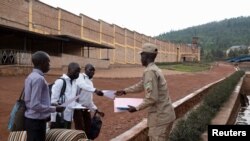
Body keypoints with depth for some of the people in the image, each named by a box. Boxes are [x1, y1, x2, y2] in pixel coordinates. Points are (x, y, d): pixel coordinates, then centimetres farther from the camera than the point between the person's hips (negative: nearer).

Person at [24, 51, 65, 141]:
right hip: (36, 121, -9)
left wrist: (46, 114, 16)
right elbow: (35, 105, -25)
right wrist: (54, 109, -15)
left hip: (32, 119, 9)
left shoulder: (31, 76, 10)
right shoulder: (39, 78, -19)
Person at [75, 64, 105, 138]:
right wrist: (95, 90, -42)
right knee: (80, 130, -9)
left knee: (88, 129, 7)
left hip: (86, 109, 8)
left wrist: (96, 110, 17)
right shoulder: (80, 77, -4)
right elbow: (83, 85, -29)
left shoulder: (90, 82, 18)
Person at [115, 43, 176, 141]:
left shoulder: (149, 71, -18)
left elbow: (152, 98, -23)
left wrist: (137, 108, -12)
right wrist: (125, 91, 34)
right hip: (165, 114, 9)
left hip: (160, 116, -9)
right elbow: (141, 85, 27)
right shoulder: (154, 69, 13)